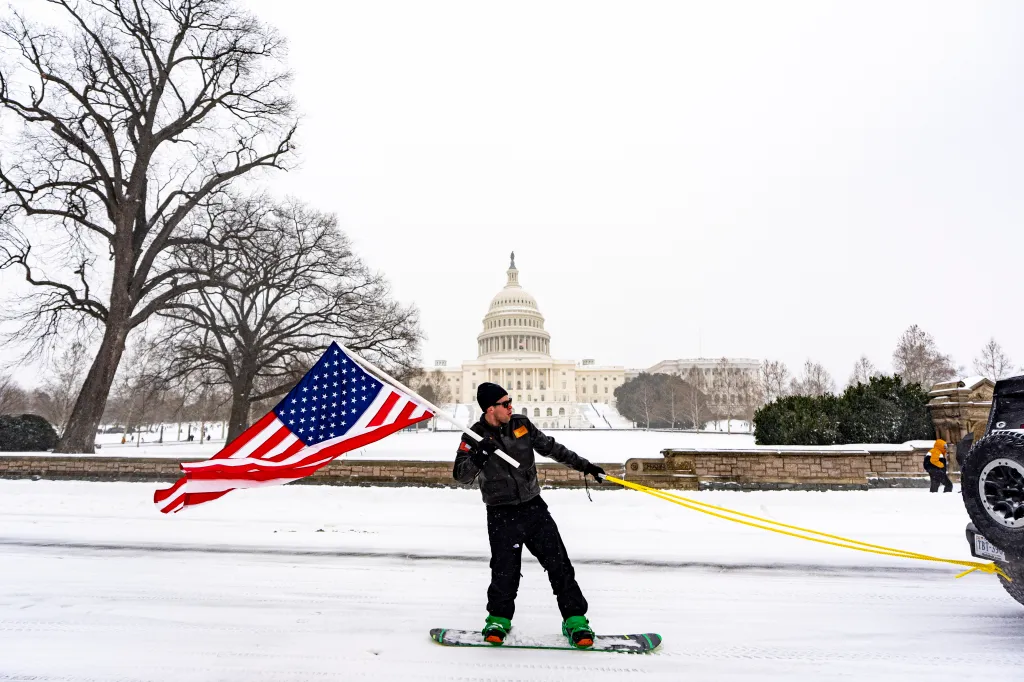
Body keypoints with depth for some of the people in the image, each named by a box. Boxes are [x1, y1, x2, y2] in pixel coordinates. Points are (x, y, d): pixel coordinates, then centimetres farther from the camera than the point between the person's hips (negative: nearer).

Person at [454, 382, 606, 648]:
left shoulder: (521, 424, 2)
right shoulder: (475, 437, -8)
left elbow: (550, 447, 14)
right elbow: (461, 476, -16)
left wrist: (582, 464, 14)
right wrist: (479, 456, -34)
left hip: (534, 508, 3)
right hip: (502, 515, -3)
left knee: (559, 564, -1)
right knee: (505, 572, -4)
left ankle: (575, 620, 10)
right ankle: (499, 619, 21)